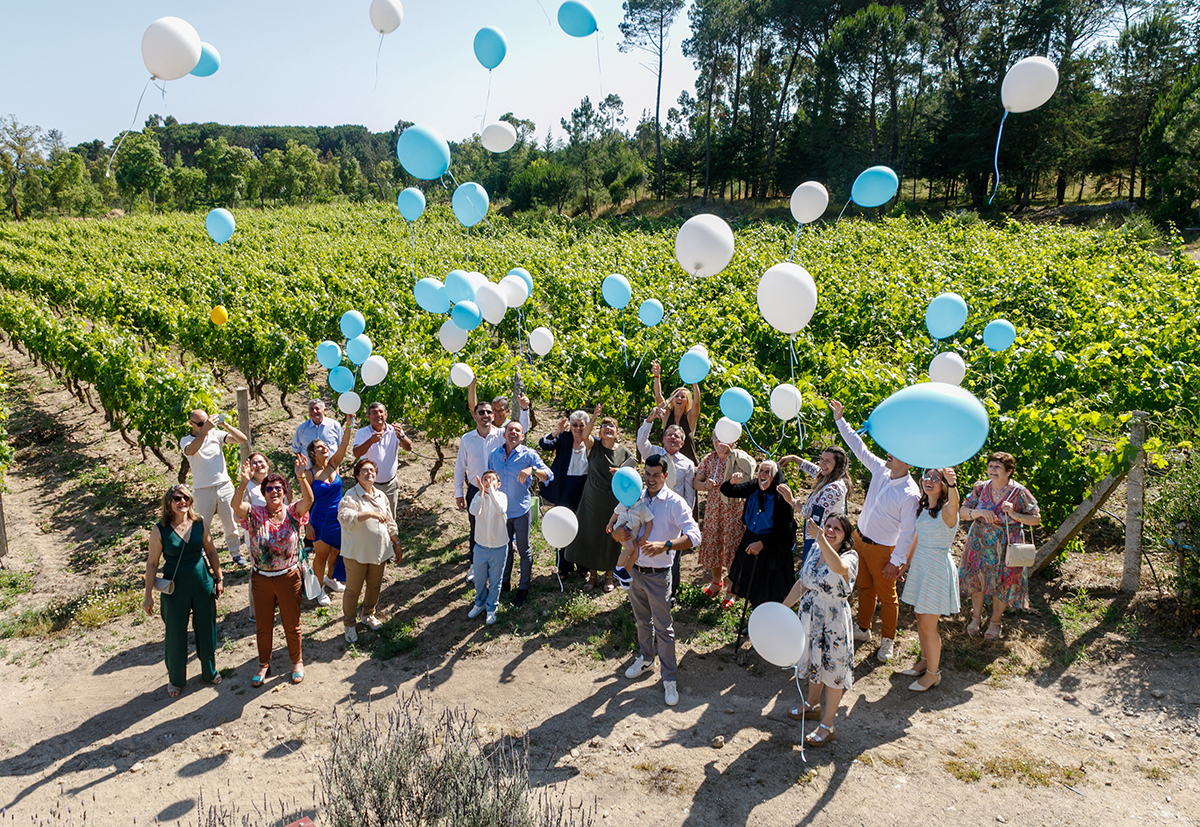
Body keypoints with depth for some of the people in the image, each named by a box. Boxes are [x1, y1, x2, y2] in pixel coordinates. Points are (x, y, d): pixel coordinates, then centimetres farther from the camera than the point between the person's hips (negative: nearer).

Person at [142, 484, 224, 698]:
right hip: (175, 587, -2)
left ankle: (209, 672, 38)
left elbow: (211, 551, 7)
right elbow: (152, 563, -6)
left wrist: (219, 578, 7)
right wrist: (148, 595, -5)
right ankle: (176, 679, 33)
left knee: (206, 629, 15)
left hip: (202, 583, 3)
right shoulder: (160, 530, -12)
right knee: (175, 634, 10)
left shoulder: (199, 523, -4)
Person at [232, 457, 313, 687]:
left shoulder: (293, 513, -8)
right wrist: (244, 483, -44)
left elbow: (308, 500, -28)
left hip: (289, 577, -1)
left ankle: (297, 661, 36)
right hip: (261, 579, 1)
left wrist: (302, 478, -46)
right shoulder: (255, 514, -7)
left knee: (291, 624, 14)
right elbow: (237, 505, -26)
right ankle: (264, 664, 37)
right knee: (263, 626, 17)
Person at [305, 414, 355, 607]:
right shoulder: (310, 474, -14)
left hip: (339, 518, 4)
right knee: (321, 555, 10)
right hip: (320, 520, -4)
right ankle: (320, 589, 28)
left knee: (336, 550, 21)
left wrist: (349, 424, -35)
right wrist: (308, 524, -12)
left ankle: (330, 578, 46)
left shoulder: (334, 464, -5)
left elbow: (343, 445, -21)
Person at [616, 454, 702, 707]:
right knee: (642, 620, 22)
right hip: (635, 570, 5)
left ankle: (669, 679, 12)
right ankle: (645, 659, 42)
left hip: (658, 575, -5)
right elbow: (617, 532, 7)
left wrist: (665, 545, -37)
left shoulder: (675, 503, -13)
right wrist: (618, 533, -18)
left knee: (663, 627, 1)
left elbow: (693, 536, -23)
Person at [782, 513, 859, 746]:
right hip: (810, 615, 7)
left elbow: (839, 567, -45)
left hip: (833, 621, -6)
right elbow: (802, 584, 10)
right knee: (813, 660, 25)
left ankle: (827, 725, 21)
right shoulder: (816, 552, 1)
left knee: (832, 668, 6)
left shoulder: (849, 556, -19)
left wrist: (820, 538, -51)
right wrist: (782, 607, 11)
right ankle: (812, 703, 50)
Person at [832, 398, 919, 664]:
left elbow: (908, 533, -22)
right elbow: (859, 447, 3)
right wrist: (840, 420, 1)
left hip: (882, 549, -7)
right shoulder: (881, 470, -7)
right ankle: (863, 629, 41)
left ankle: (887, 641, 29)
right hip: (859, 538, 7)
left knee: (886, 596, 10)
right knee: (864, 587, 23)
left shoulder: (910, 494, -25)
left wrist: (896, 562, -21)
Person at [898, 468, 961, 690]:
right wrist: (907, 564, 23)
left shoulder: (946, 511, -17)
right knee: (920, 619, 17)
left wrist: (952, 484, -63)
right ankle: (925, 661, 36)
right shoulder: (923, 509, 6)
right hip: (920, 565, 7)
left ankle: (933, 673, 16)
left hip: (938, 569, -7)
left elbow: (953, 504, -43)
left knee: (928, 625, -1)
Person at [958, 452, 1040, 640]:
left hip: (1005, 546, -2)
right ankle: (976, 616, 35)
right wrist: (980, 512, -21)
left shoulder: (1019, 492, -13)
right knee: (976, 578, 13)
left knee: (1003, 583, 9)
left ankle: (995, 621, 31)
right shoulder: (980, 488, -5)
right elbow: (962, 511, -3)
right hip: (979, 543, 3)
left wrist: (1014, 515, -24)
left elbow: (1036, 519, -8)